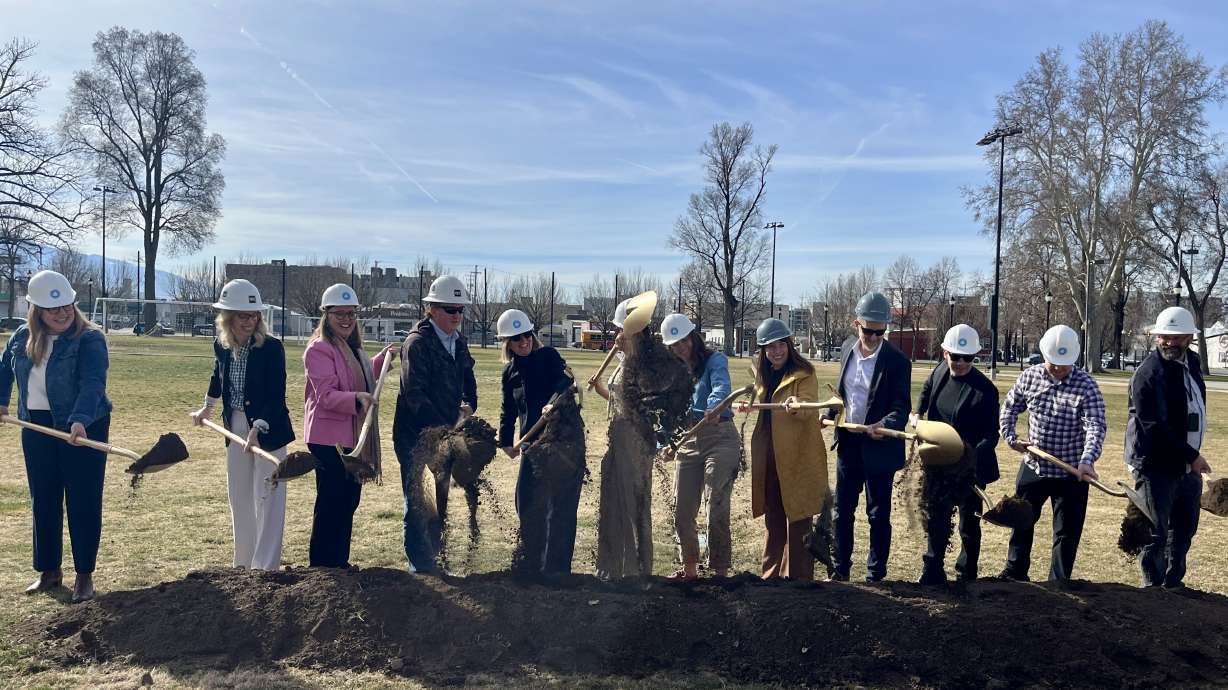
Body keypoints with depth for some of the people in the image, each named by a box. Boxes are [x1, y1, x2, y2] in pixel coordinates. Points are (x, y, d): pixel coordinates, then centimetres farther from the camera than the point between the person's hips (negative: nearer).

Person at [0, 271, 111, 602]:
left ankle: (85, 575, 10)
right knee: (43, 500, 12)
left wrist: (80, 420, -41)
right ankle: (49, 571, 25)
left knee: (83, 501, -1)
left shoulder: (90, 339, -15)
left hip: (83, 428, -5)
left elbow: (92, 384, -28)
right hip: (37, 427, 6)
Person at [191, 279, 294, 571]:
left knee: (267, 498, -4)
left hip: (268, 429, -6)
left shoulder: (271, 347, -17)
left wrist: (258, 427, -30)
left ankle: (264, 567, 1)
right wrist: (208, 406, 32)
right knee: (239, 498, 14)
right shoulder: (221, 345, 0)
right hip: (236, 428, 6)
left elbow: (276, 396, -19)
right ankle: (243, 564, 26)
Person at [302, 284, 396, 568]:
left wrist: (383, 357, 25)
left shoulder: (352, 348, 15)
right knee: (331, 503, -3)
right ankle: (321, 564, 7)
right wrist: (357, 397, -36)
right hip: (328, 439, -9)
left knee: (349, 500, 14)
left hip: (353, 438, 9)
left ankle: (340, 562, 25)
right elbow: (326, 395, -22)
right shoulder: (319, 349, -14)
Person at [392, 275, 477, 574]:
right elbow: (414, 394, -22)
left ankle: (432, 560, 28)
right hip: (416, 436, -8)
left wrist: (469, 404, 3)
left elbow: (467, 379, 23)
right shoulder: (417, 342, -15)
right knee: (419, 506, -2)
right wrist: (444, 429, -26)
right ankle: (422, 567, 6)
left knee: (439, 505, 16)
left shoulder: (459, 342, 10)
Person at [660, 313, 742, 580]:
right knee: (682, 511, 8)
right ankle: (689, 569, 24)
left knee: (716, 510, -10)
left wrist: (713, 408, -48)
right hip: (688, 442, 6)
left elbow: (721, 387, -28)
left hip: (720, 439, -6)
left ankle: (721, 571, 0)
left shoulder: (714, 360, -6)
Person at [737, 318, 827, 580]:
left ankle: (798, 576, 6)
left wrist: (797, 406, -43)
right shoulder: (762, 372, 13)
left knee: (797, 519, -2)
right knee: (773, 517, 15)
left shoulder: (804, 373, -8)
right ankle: (772, 572, 25)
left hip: (798, 456, -7)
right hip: (768, 457, 7)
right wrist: (748, 405, 12)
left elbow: (809, 407, -24)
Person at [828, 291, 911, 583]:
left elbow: (902, 407, -14)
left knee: (878, 515, 6)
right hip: (848, 443, 5)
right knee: (843, 511, 12)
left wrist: (885, 425, -32)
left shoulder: (897, 361, -14)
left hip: (879, 447, -5)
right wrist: (830, 415, 5)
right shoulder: (847, 348, 3)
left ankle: (875, 575, 19)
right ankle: (841, 569, 25)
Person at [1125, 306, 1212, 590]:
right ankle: (1152, 586, 12)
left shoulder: (1192, 361, 7)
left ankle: (1173, 582, 32)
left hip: (1189, 464, 8)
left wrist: (1193, 455, 15)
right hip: (1157, 467, -8)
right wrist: (1192, 455, -17)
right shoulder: (1148, 373, -18)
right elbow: (1155, 427, -21)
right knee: (1156, 534, -1)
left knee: (1185, 530, 18)